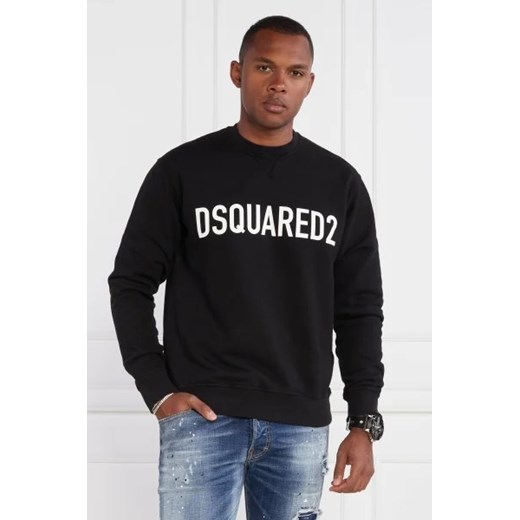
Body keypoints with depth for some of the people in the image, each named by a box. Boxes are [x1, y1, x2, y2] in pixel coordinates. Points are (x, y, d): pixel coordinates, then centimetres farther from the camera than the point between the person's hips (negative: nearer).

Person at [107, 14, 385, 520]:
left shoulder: (340, 183, 7)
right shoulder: (182, 171, 1)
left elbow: (359, 307, 9)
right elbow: (131, 283, 4)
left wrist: (363, 420, 2)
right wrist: (157, 389, -5)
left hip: (302, 424, 2)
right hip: (202, 416, -2)